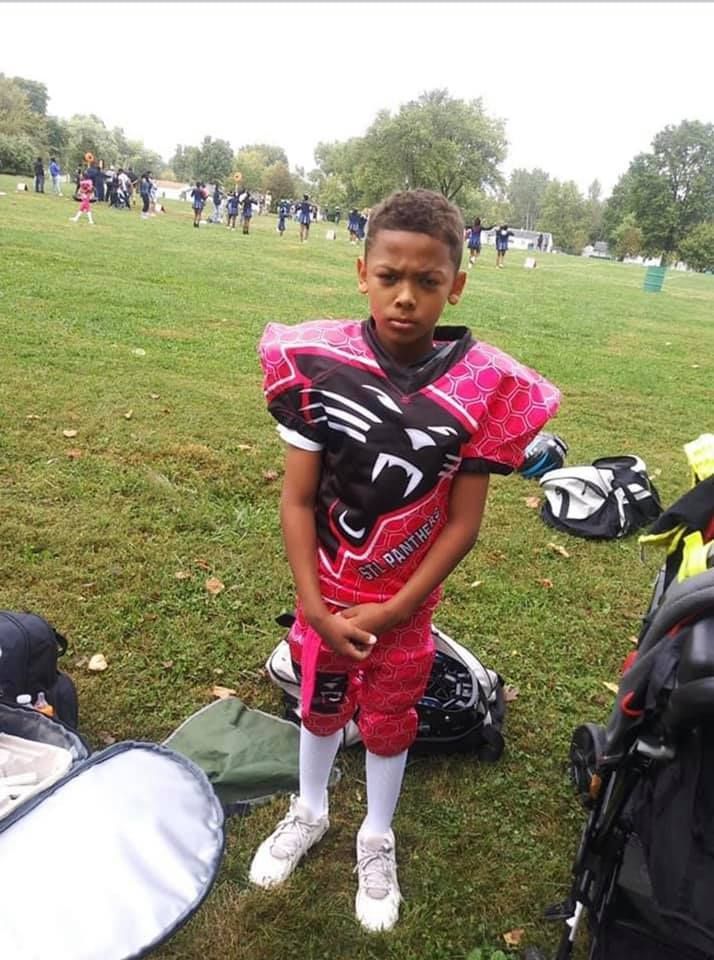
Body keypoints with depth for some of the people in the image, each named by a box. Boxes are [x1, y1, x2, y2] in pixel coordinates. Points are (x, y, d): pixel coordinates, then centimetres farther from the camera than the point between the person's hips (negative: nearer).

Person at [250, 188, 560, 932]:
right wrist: (316, 607, -16)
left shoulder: (483, 389, -19)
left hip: (406, 603, -1)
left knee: (389, 723, 20)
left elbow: (463, 523, -13)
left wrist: (391, 611, -13)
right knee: (320, 705, 24)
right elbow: (297, 498, -13)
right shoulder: (320, 363, -17)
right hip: (324, 593, 1)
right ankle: (309, 811, 53)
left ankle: (376, 839, 48)